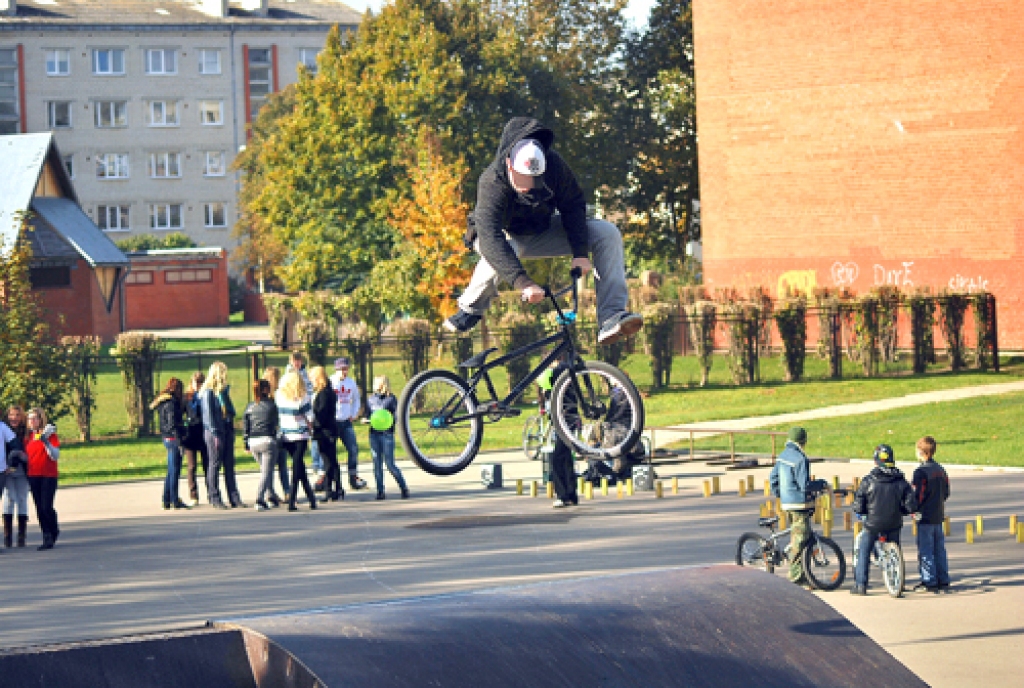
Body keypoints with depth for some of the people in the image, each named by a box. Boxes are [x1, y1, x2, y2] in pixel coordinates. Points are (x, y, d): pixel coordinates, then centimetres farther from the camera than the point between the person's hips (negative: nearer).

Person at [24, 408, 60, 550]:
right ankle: (47, 538, 6)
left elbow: (55, 456, -9)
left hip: (48, 476, -5)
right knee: (39, 508, 2)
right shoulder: (28, 436, 12)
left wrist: (46, 442, -23)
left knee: (46, 506, -11)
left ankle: (54, 532, 12)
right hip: (33, 477, 5)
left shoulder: (50, 433, -3)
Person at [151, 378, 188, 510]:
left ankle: (167, 501, 16)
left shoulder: (162, 402, 14)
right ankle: (175, 501, -3)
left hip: (167, 439, 9)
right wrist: (180, 442, -18)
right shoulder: (171, 402, -14)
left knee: (171, 472, 14)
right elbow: (173, 424, -18)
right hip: (174, 439, -9)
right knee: (174, 471, -5)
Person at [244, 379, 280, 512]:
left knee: (265, 469, 22)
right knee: (267, 471, -3)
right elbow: (276, 425, 2)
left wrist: (247, 442, 14)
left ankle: (271, 496, 26)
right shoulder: (271, 405, -5)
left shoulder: (250, 406, 6)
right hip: (267, 440, -5)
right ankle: (260, 500, -15)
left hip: (253, 441, 5)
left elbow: (245, 425, 8)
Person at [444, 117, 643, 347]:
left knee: (607, 233, -15)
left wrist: (580, 254, -23)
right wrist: (523, 283, -54)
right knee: (503, 251, -42)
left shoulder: (554, 164, -23)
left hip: (542, 231, 4)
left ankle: (612, 315, -23)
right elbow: (491, 239, -45)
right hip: (506, 235, -4)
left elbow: (573, 205, -10)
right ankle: (471, 308, -16)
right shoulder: (491, 183, -35)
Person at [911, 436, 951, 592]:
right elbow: (946, 493, 15)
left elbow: (918, 495, -18)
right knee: (939, 549, 14)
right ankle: (943, 579, 18)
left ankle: (929, 582, -4)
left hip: (925, 516, -8)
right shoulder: (940, 470, 8)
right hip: (939, 515, 8)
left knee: (925, 550, -3)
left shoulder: (921, 471, -16)